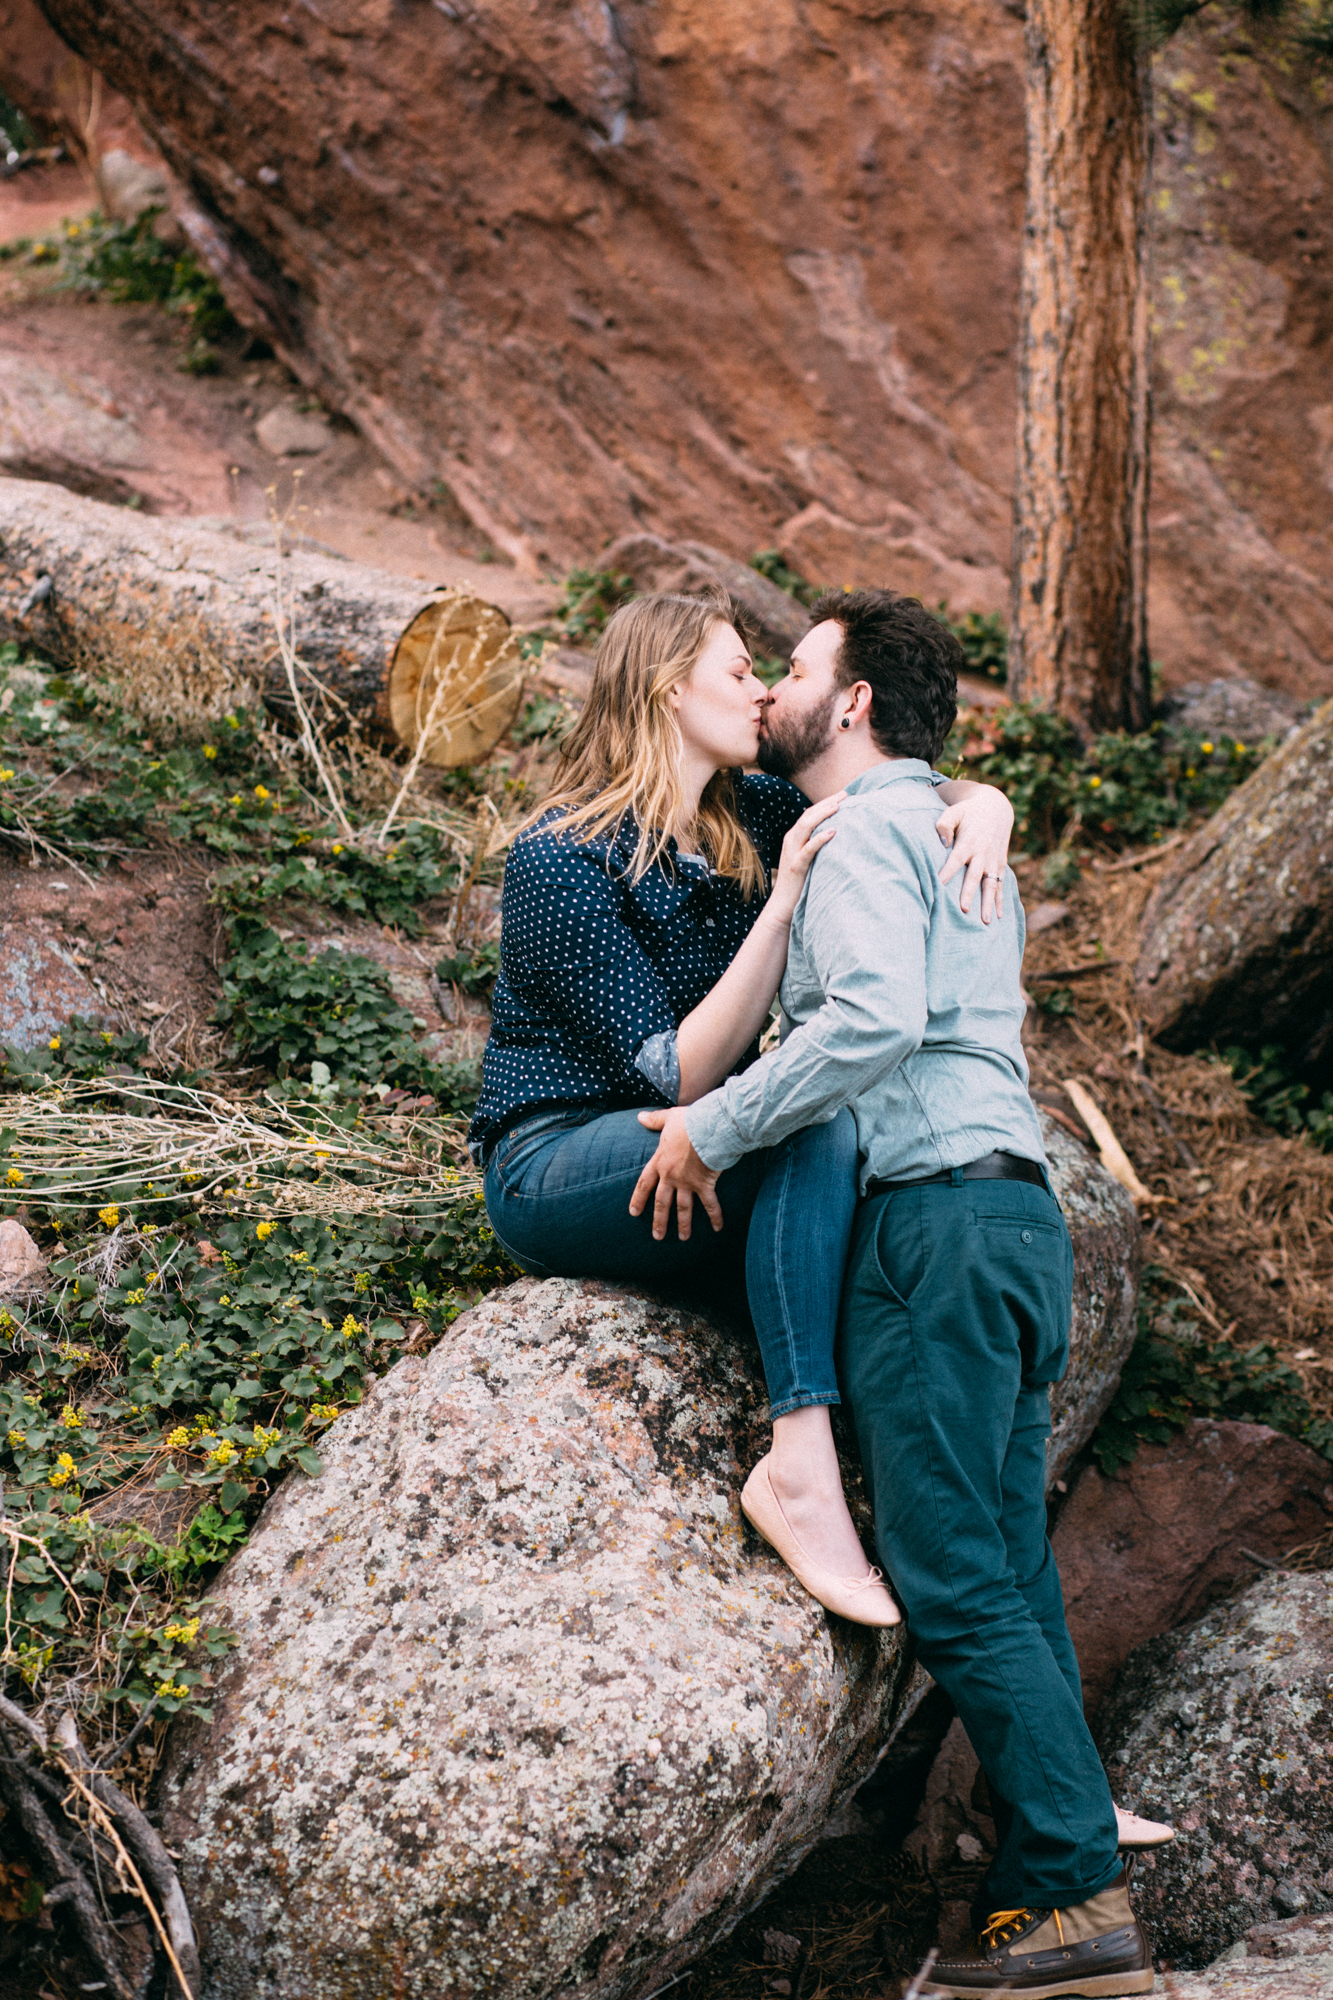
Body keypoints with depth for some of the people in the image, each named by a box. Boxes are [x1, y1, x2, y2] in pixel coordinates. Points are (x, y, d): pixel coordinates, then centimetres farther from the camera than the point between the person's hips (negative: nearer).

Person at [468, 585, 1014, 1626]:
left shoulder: (748, 816, 3)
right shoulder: (560, 861, -17)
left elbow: (912, 796, 10)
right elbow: (680, 1073, -22)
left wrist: (983, 803, -15)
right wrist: (784, 899, -28)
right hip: (554, 1171, -7)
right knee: (817, 1122, -30)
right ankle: (804, 1455, -34)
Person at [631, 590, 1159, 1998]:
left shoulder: (864, 829, -6)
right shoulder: (956, 832, 25)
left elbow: (876, 1019, -20)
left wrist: (714, 1126, -13)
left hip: (939, 1215, -10)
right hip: (1014, 1207, 10)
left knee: (955, 1579, -9)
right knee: (1007, 1575, 7)